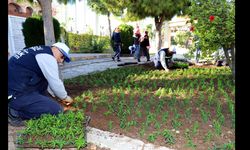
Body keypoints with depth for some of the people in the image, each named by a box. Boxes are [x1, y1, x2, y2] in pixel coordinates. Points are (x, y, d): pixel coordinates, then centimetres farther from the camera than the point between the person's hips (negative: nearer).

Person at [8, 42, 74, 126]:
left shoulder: (41, 51, 16)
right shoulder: (47, 57, -14)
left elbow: (50, 81, 23)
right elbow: (55, 83, -11)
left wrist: (61, 97, 24)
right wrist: (65, 97, 7)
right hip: (16, 94, -10)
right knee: (57, 110, -11)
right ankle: (15, 112, -5)